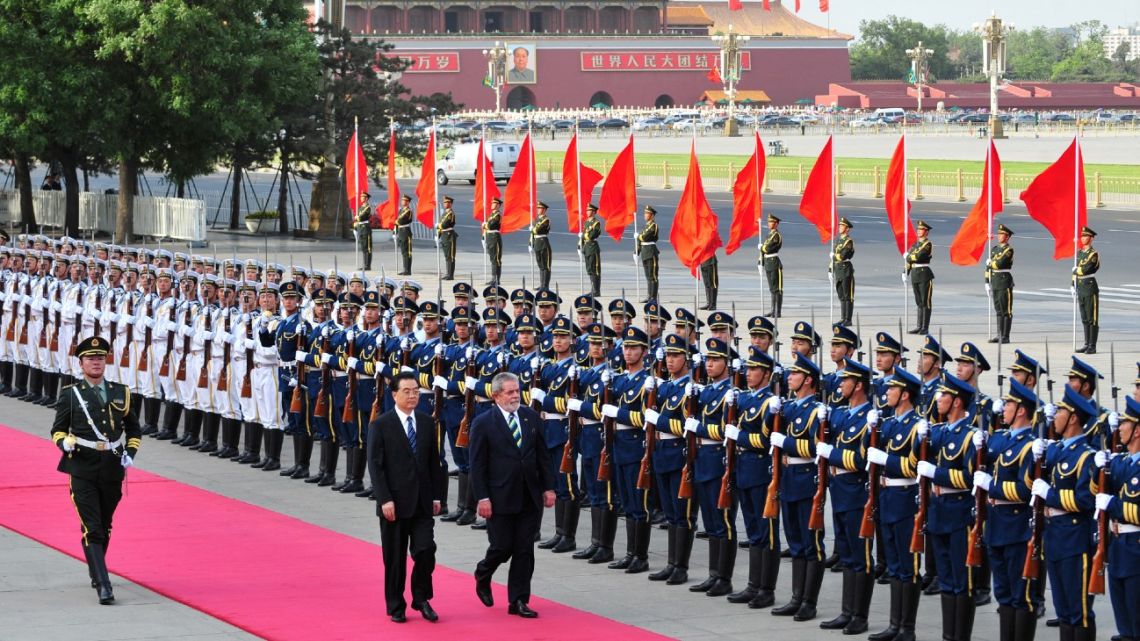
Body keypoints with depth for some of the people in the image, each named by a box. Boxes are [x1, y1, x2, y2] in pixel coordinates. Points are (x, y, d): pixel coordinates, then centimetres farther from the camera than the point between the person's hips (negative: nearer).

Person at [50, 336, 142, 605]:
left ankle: (95, 571, 39)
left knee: (105, 527, 16)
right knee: (92, 530, -11)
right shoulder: (70, 395, 1)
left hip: (113, 471, 4)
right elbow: (57, 429, 6)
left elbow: (134, 430, 18)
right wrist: (64, 442, -16)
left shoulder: (121, 393, 9)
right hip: (83, 471, -3)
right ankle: (103, 586, -17)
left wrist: (130, 454, 1)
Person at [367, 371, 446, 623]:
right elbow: (375, 466, -8)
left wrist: (437, 496, 6)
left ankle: (421, 599, 12)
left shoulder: (427, 423, 7)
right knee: (395, 558, 4)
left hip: (422, 502, 3)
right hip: (394, 503, -3)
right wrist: (385, 500, -15)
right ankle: (396, 606, 16)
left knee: (425, 550, -6)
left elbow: (434, 462, 11)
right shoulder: (381, 425, -6)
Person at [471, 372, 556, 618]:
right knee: (502, 547, 0)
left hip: (530, 497, 4)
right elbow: (477, 465, -7)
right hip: (500, 498, -4)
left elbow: (542, 456, 11)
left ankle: (518, 600, 10)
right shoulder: (483, 423, -6)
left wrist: (548, 487, 6)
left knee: (524, 550, 4)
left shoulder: (531, 417, 7)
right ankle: (483, 575, 31)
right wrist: (482, 498, -12)